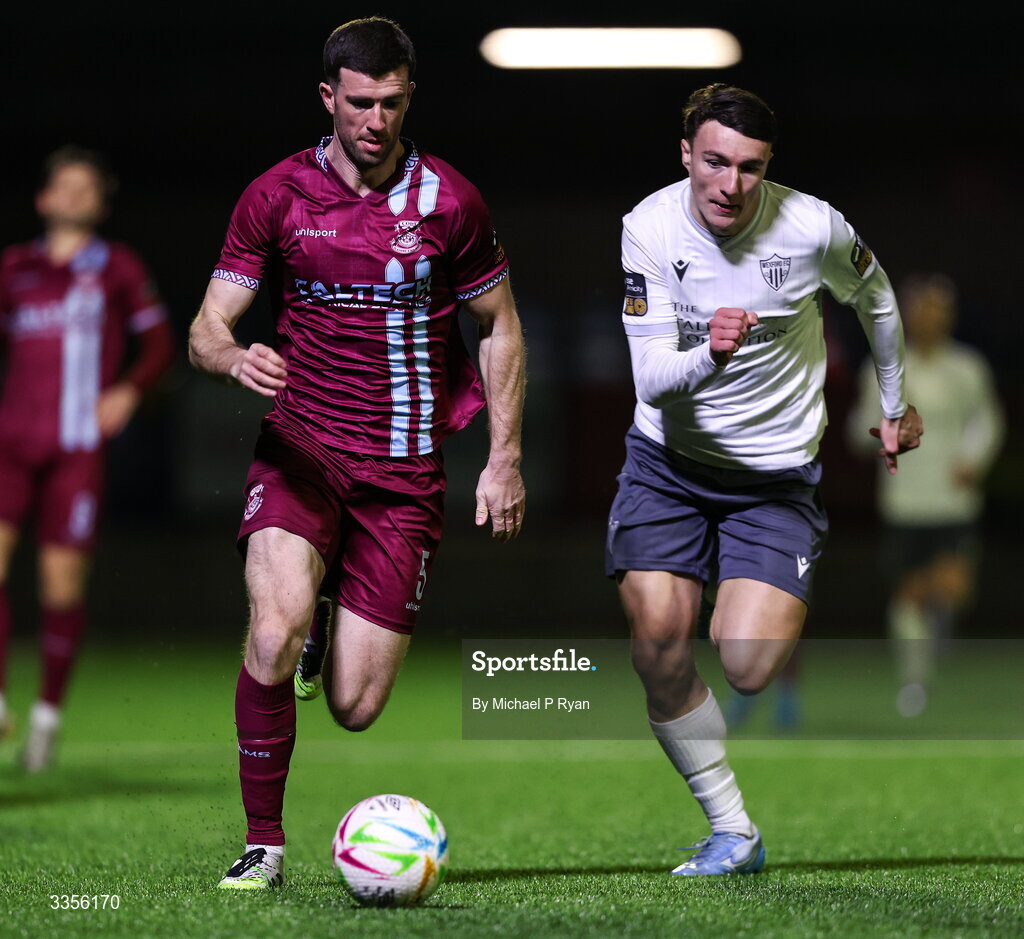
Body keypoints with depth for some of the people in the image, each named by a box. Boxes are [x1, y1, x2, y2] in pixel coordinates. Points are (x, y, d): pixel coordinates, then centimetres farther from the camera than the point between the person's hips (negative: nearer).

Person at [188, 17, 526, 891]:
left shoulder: (449, 201, 0)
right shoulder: (276, 196, 0)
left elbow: (501, 327, 11)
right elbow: (208, 327, 1)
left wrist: (505, 458, 4)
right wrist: (234, 356, -23)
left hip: (405, 472, 1)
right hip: (301, 448, 0)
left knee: (356, 706, -2)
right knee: (275, 632, -28)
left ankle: (333, 618, 36)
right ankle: (264, 845, -12)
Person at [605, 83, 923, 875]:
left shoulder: (812, 229, -15)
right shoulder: (649, 229, -14)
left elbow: (875, 297, 9)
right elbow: (651, 380, -17)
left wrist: (897, 406, 21)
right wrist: (709, 356, -39)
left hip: (776, 474, -1)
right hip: (669, 461, 2)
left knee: (749, 668, -18)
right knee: (657, 640, -16)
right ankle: (733, 832, -1)